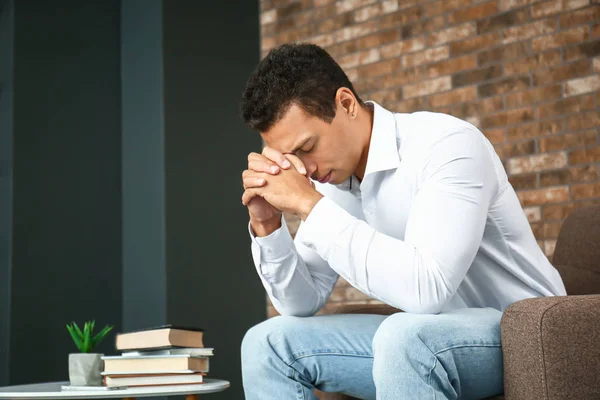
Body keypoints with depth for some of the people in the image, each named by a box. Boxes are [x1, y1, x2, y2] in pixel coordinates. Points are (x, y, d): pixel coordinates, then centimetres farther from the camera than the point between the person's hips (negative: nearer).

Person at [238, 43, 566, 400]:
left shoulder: (448, 144, -22)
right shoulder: (331, 175, -1)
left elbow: (425, 290, -35)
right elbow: (303, 304, 4)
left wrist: (310, 205, -30)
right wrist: (268, 226, -14)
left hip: (522, 331, -7)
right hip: (420, 336, 7)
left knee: (404, 336, -38)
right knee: (268, 343, -1)